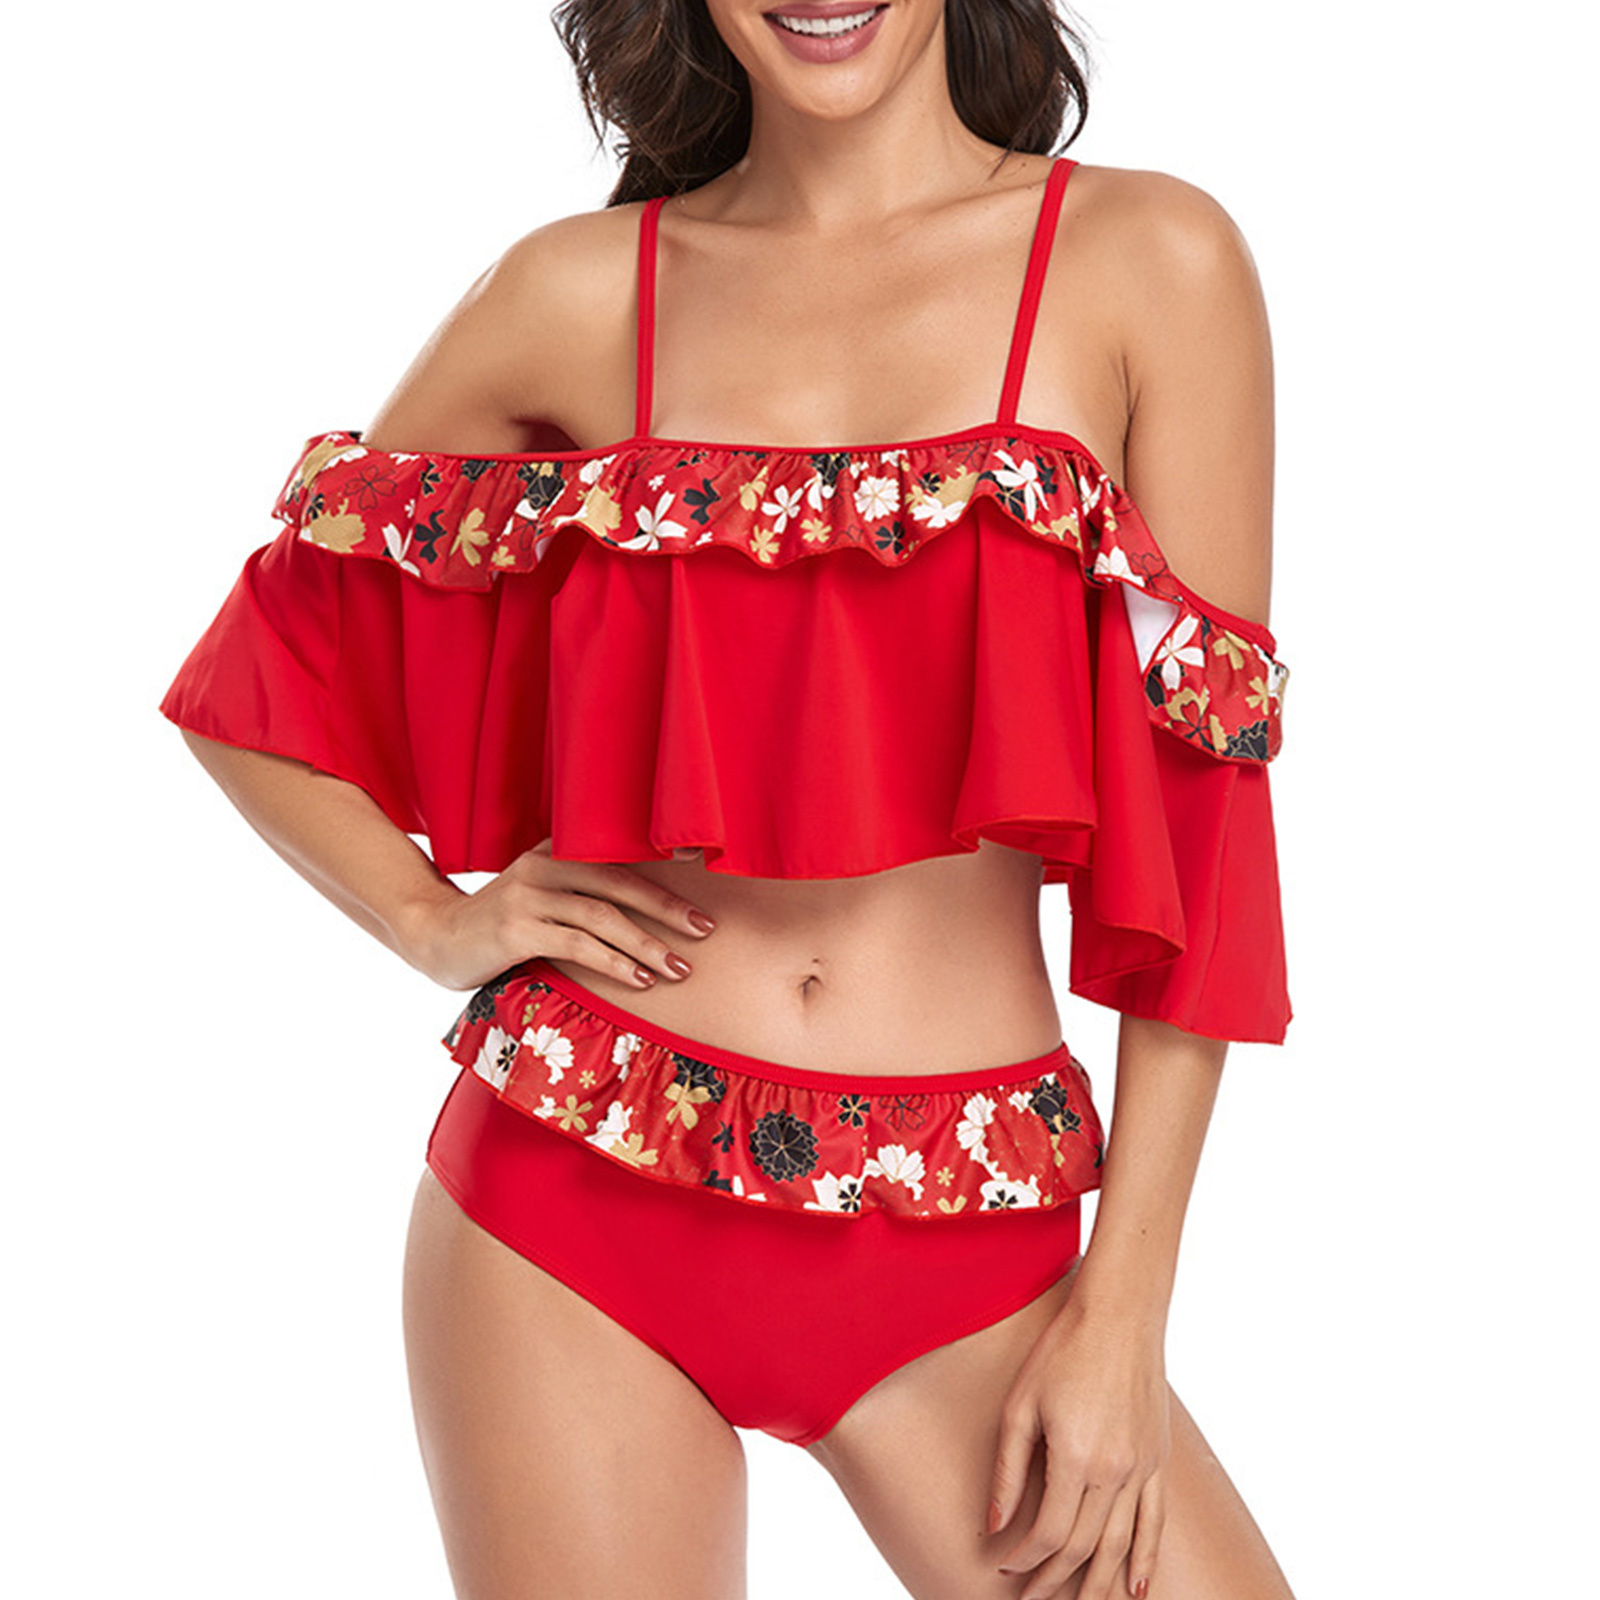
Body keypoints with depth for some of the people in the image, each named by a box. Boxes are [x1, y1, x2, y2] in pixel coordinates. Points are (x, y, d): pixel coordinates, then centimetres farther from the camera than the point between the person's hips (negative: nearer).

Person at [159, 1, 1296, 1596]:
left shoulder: (1147, 260, -1)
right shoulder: (579, 291, 3)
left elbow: (1208, 816, -3)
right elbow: (265, 665, 15)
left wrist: (1124, 1305, -6)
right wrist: (436, 920, 0)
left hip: (960, 1236, 0)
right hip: (575, 1186, 1)